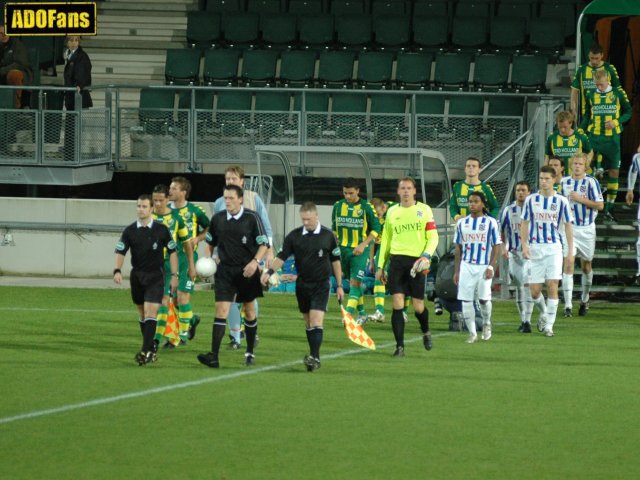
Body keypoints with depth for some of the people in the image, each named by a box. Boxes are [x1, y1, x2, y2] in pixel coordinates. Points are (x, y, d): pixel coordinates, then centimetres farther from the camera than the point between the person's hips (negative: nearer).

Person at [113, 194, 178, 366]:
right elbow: (120, 252, -3)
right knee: (142, 314, 10)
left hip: (155, 276, -4)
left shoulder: (161, 230, -6)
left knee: (150, 312, -15)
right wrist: (117, 271, -20)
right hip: (137, 275, 4)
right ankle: (151, 349, 22)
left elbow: (172, 252, 2)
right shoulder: (129, 231, -1)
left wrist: (174, 275, -1)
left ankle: (146, 351, -19)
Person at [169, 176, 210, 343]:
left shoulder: (194, 210, -4)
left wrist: (197, 239, -7)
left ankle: (183, 333, 1)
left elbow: (209, 228, 8)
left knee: (182, 295, -10)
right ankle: (191, 319, 33)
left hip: (187, 256, -5)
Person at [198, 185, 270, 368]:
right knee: (221, 310, -11)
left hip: (247, 270, -1)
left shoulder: (252, 218, -8)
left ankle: (250, 353, 27)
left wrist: (255, 262, -21)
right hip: (225, 270, 1)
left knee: (249, 310, 12)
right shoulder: (217, 219, 2)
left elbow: (264, 243, -7)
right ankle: (214, 356, -19)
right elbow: (211, 241, 18)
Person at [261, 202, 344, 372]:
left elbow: (335, 260, 5)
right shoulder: (294, 236, -1)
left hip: (321, 284, -3)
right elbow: (282, 256, -3)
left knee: (316, 321, -16)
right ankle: (314, 356, 18)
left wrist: (339, 285, 6)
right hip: (302, 284, 3)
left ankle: (314, 357, -21)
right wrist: (270, 271, -21)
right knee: (308, 322, 10)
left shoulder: (328, 235, -3)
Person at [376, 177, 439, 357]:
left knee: (418, 307, 1)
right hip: (397, 260, 2)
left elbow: (433, 237, 2)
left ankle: (426, 332, 32)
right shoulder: (392, 212, 12)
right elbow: (386, 240, 18)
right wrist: (380, 266, 14)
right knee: (397, 304, -8)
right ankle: (399, 346, -4)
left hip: (416, 262, -2)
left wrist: (426, 255, -16)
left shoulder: (424, 210, 4)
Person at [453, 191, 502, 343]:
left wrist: (491, 267, -10)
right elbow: (458, 248, 14)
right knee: (466, 301, -4)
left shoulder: (490, 222, 0)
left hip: (483, 267, -3)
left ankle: (486, 324, 22)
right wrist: (457, 271, 11)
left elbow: (496, 246, 0)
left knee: (484, 299, -8)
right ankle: (472, 333, 4)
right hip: (466, 266, 3)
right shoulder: (462, 223, 9)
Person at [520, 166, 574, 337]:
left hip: (554, 248, -2)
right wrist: (524, 245, -3)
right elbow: (524, 223, 9)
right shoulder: (531, 200, 4)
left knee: (552, 286, -12)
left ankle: (549, 325, -5)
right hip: (535, 249, 2)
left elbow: (568, 225, 6)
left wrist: (571, 250, 1)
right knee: (534, 290, 1)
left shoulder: (561, 201, 2)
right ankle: (544, 313, 32)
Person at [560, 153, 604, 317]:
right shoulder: (564, 182, 6)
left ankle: (584, 300, 33)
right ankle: (568, 305, -14)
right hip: (568, 228, 2)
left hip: (586, 228, -2)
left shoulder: (591, 182, -8)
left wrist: (580, 199, -18)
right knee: (568, 264, -11)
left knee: (586, 265, 12)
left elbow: (600, 205, -12)